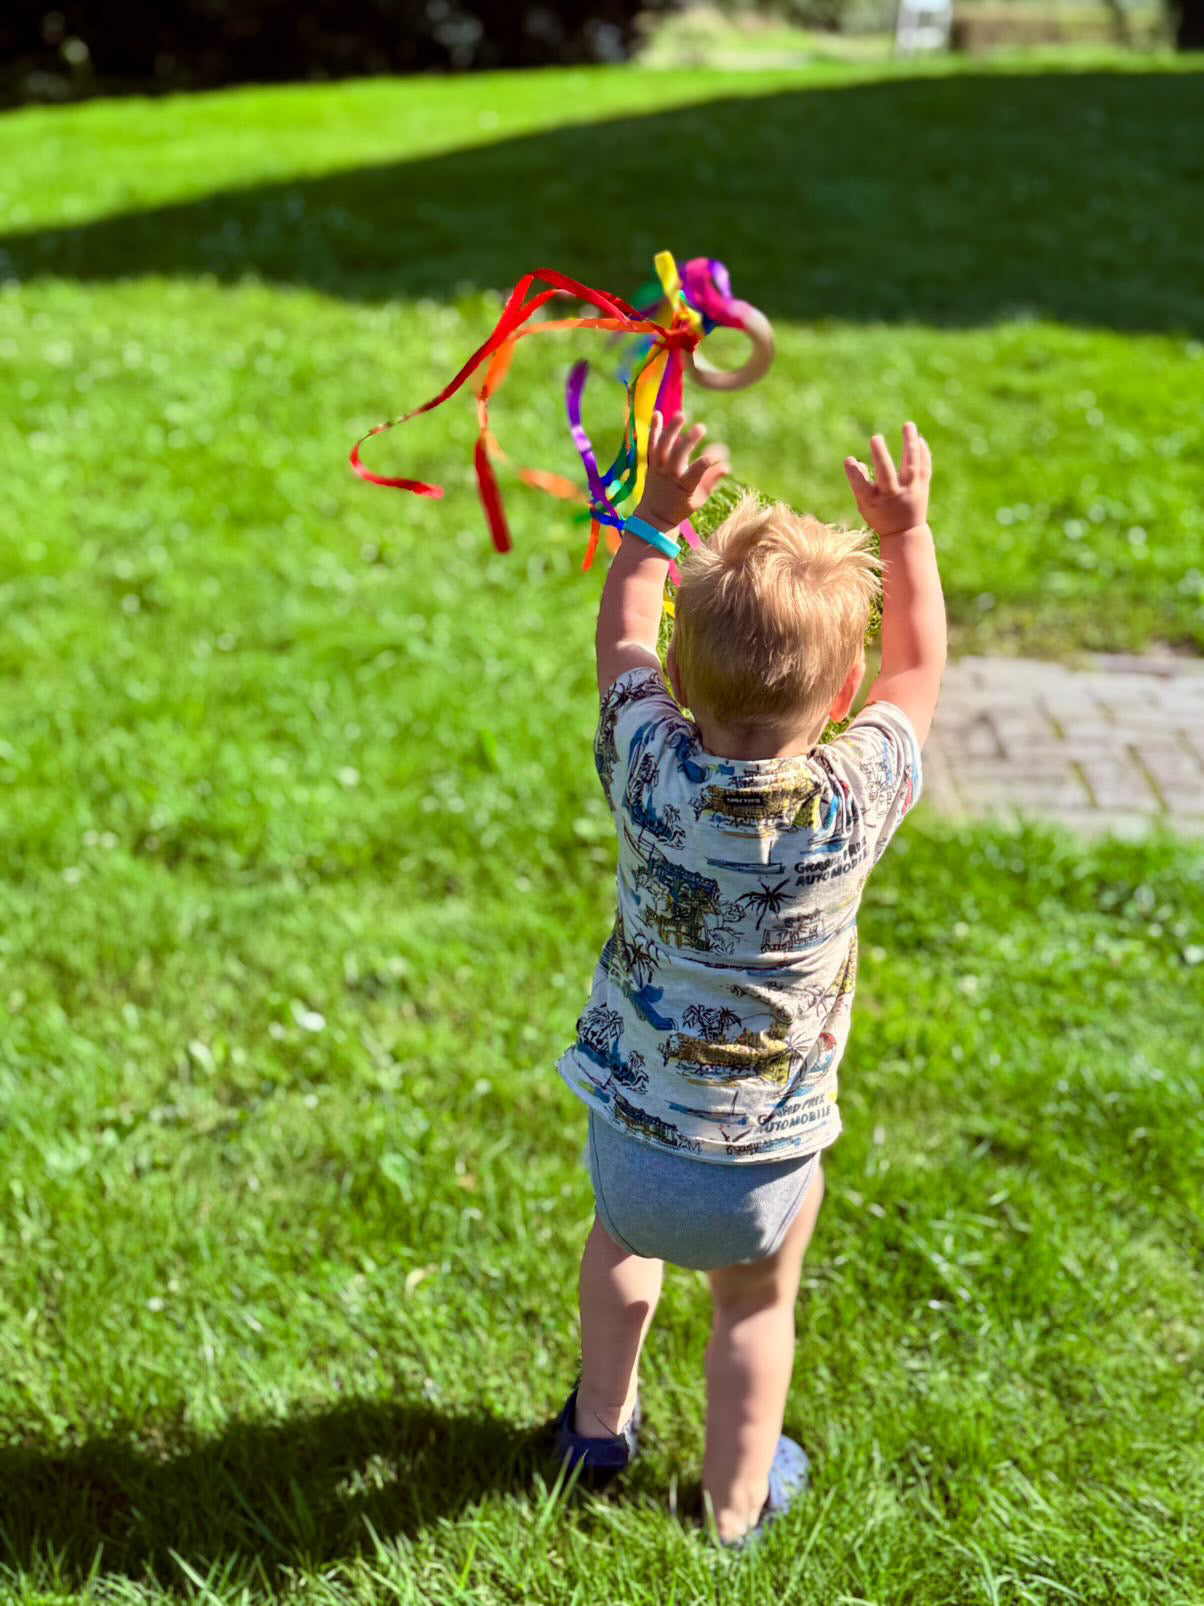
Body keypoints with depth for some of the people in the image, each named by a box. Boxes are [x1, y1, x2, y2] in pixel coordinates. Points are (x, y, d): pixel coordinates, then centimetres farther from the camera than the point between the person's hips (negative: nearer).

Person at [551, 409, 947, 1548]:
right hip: (767, 1160, -1)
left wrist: (656, 519, 5)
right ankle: (737, 1500, 46)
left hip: (628, 1133, 2)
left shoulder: (649, 771, -22)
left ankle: (600, 1422, 53)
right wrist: (906, 532, 5)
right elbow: (918, 670, -4)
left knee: (623, 1241, 33)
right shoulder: (855, 801, -24)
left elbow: (622, 640, 0)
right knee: (754, 1309, 26)